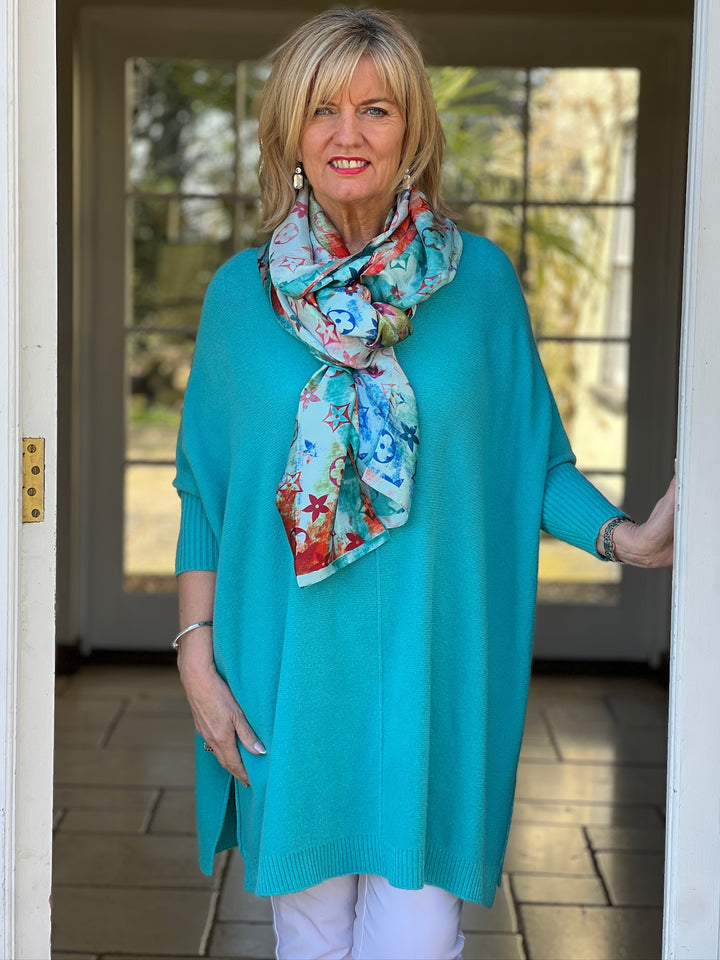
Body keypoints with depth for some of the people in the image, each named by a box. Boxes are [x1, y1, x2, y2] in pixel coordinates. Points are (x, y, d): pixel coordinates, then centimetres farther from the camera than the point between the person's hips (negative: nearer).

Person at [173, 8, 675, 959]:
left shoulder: (481, 280, 1)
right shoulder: (241, 292, 3)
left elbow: (534, 461, 6)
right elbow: (204, 492, 7)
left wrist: (624, 535, -11)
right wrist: (197, 654, 1)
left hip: (431, 665, -1)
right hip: (290, 669, 1)